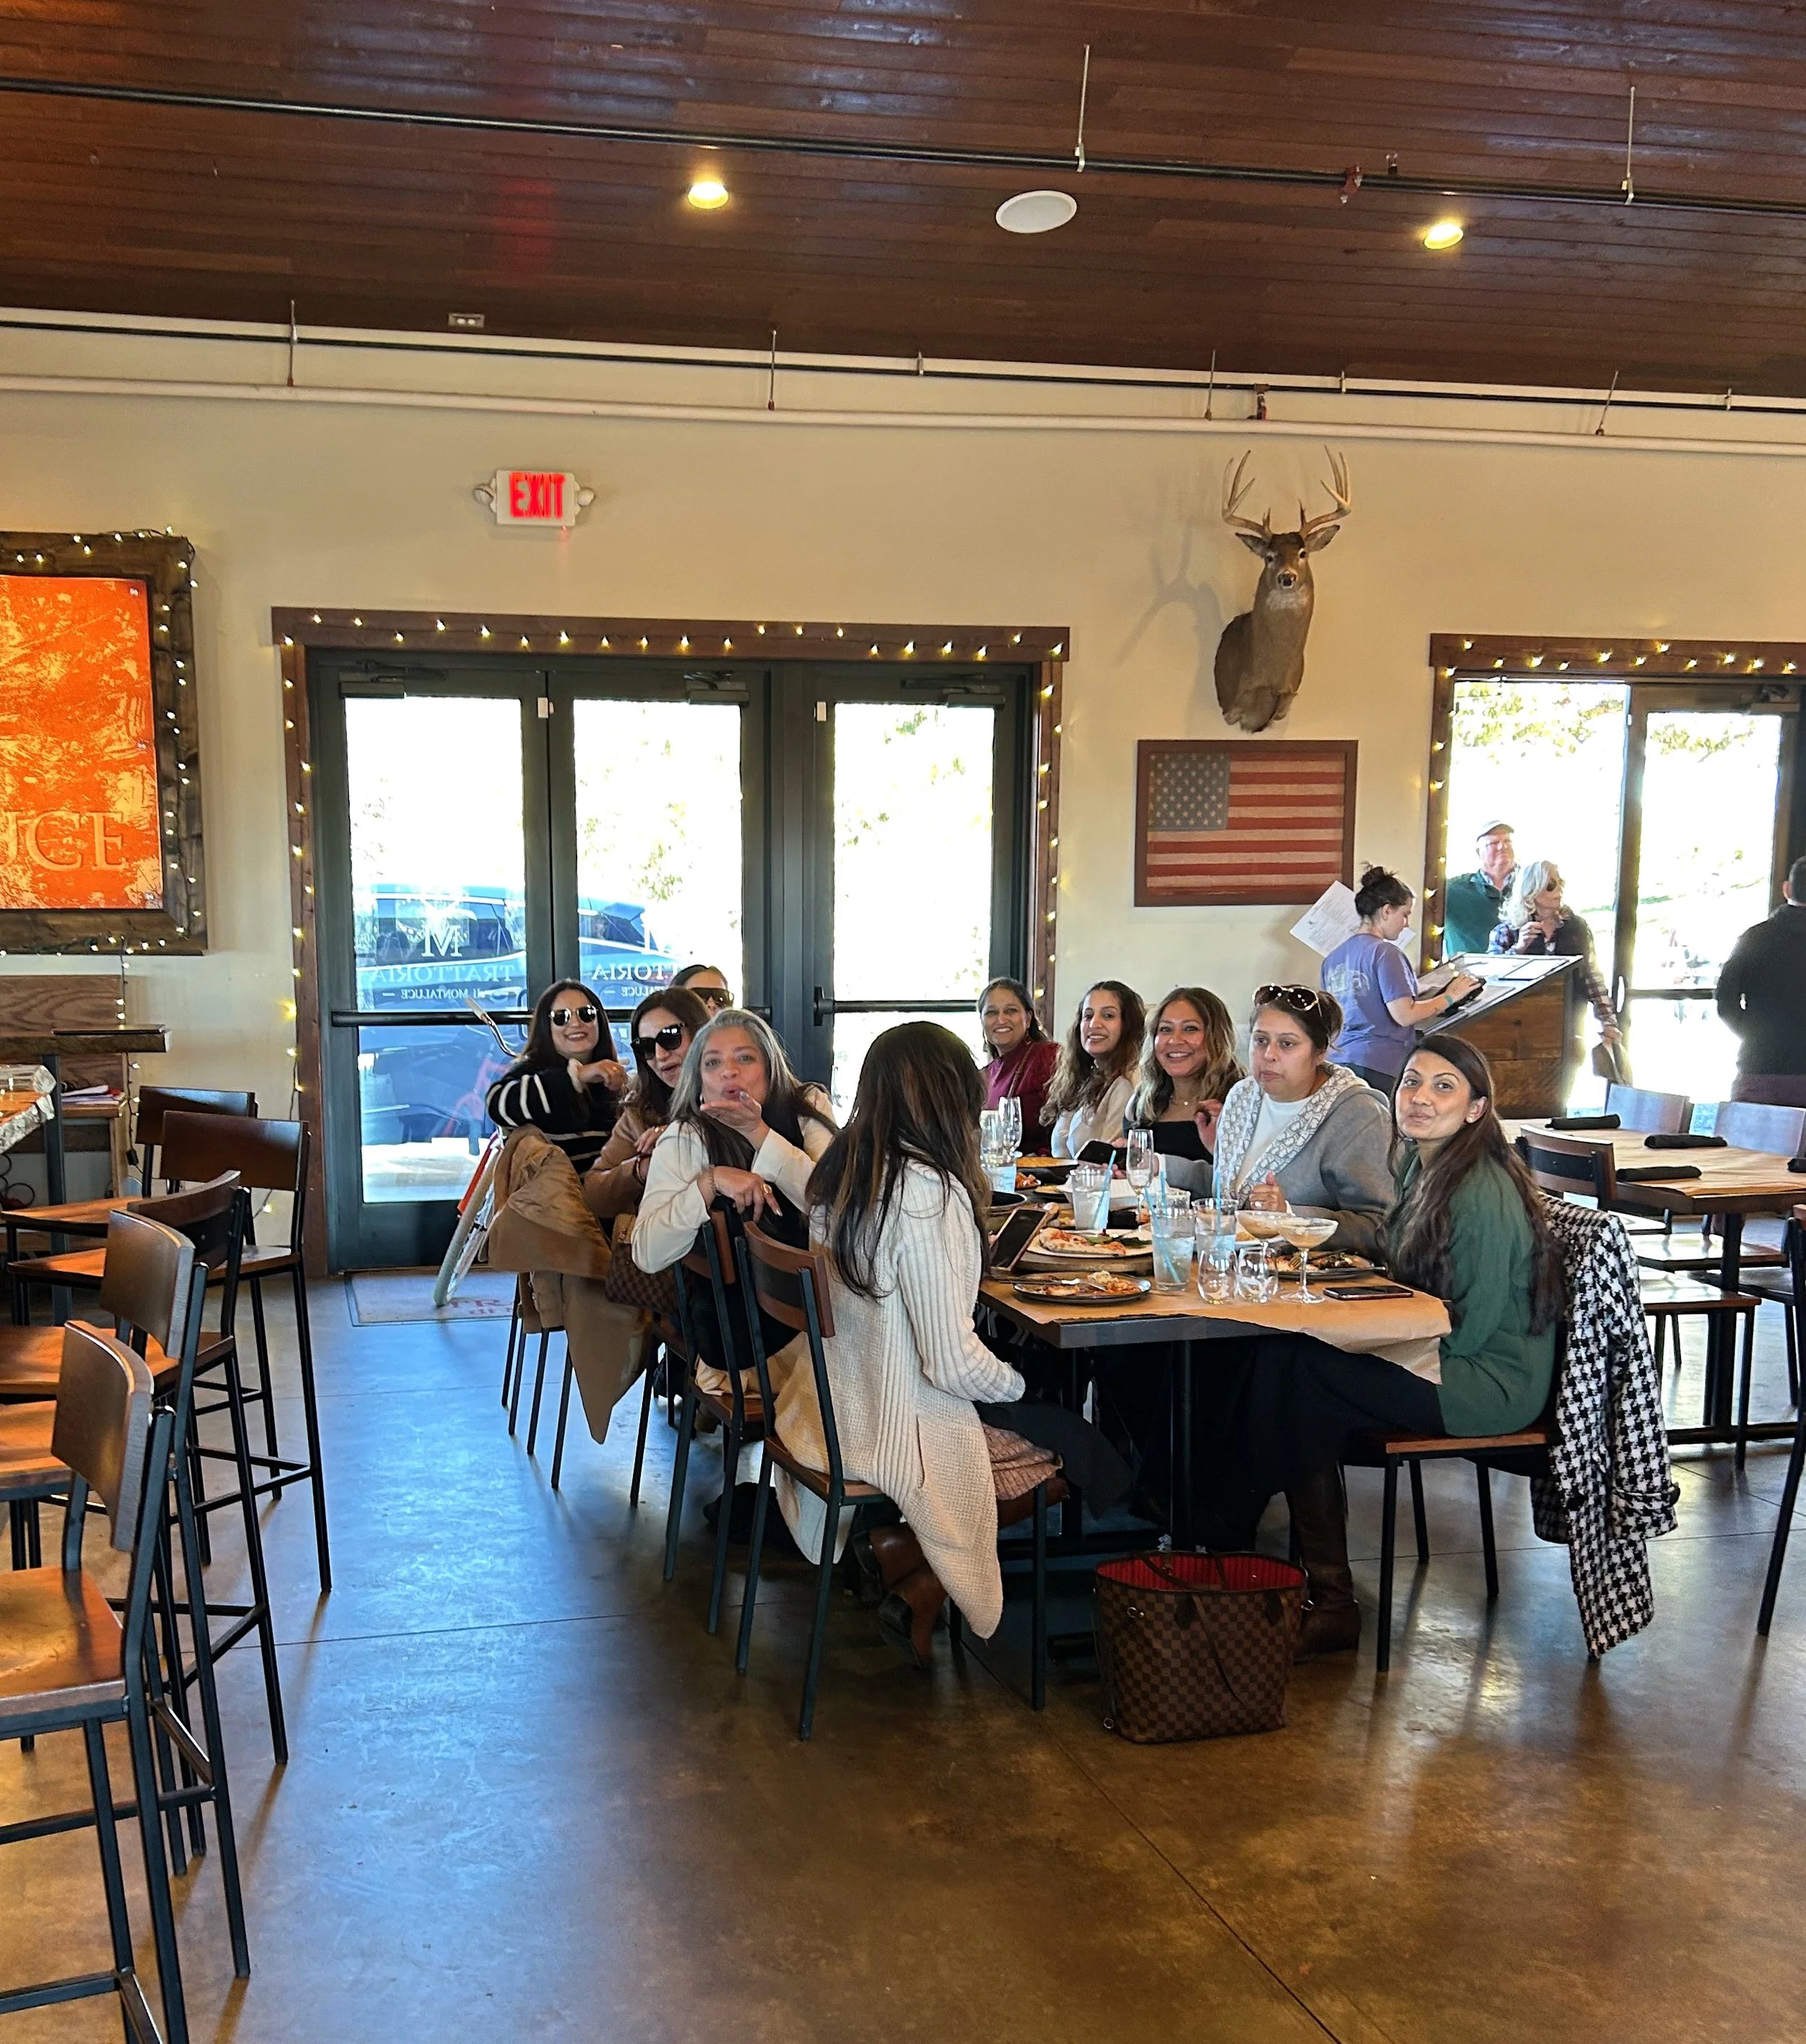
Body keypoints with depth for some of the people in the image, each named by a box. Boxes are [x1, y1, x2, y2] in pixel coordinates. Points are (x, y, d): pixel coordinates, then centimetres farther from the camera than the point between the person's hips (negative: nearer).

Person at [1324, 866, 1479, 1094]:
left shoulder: (1334, 957, 13)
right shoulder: (1385, 953, -9)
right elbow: (1404, 1015, -14)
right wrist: (1450, 997, -2)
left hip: (1338, 1059, 7)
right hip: (1379, 1066, -7)